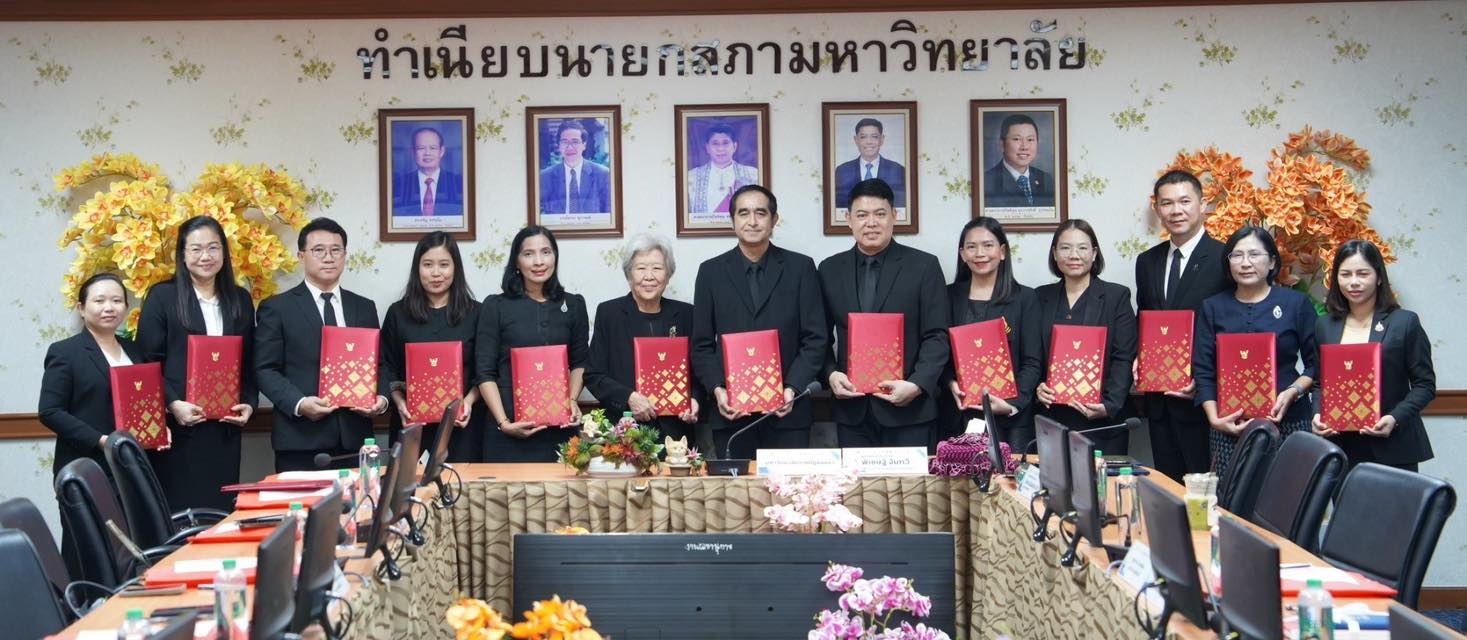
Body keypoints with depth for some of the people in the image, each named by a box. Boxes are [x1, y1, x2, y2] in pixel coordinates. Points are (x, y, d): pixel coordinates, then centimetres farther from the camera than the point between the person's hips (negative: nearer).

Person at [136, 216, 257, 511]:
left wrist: (249, 403, 2)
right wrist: (172, 404, -14)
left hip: (224, 429, 4)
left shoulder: (240, 299, 14)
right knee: (177, 509, -2)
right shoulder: (162, 296, 1)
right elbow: (147, 362, -3)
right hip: (177, 427, -4)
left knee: (220, 509, 5)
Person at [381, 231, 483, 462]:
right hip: (412, 423, 1)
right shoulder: (398, 313, 7)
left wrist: (469, 401, -10)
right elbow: (387, 370, 8)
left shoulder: (474, 313, 5)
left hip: (461, 423, 0)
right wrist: (399, 402, -8)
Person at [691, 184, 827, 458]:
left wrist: (792, 388, -11)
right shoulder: (711, 271, 8)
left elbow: (815, 339, 2)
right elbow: (702, 344, 7)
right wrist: (717, 390, -9)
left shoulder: (800, 268, 5)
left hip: (787, 410, -1)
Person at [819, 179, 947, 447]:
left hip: (909, 408, -2)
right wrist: (830, 375, -6)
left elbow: (937, 337, -3)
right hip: (852, 409, 2)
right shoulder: (830, 269, 9)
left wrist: (917, 385, -16)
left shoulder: (924, 266, 1)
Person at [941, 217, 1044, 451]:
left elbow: (1032, 362, 0)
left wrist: (1013, 403, -14)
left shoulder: (1025, 298, 4)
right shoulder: (950, 296, 10)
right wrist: (951, 383, -11)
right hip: (959, 416, 1)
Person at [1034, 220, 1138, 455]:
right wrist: (1036, 387, -9)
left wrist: (1109, 405, -17)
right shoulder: (1041, 297, 11)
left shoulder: (1117, 296, 3)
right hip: (1051, 420, 2)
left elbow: (1124, 359, -3)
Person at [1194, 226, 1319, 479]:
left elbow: (1316, 364, 7)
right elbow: (1203, 371, 8)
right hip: (1229, 427, 1)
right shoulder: (1213, 308, 11)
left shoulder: (1296, 303, 7)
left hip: (1285, 422, -1)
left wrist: (1292, 392, -10)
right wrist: (1214, 418, -5)